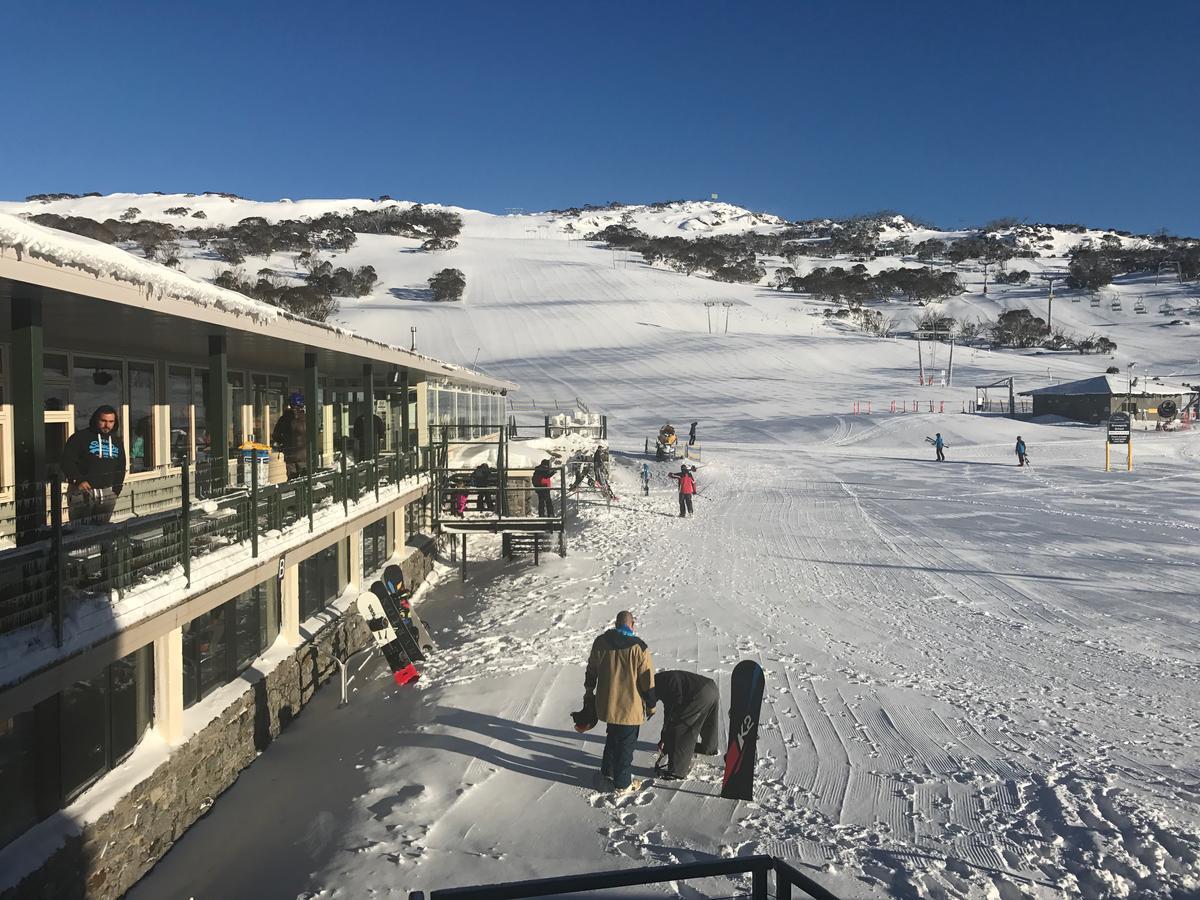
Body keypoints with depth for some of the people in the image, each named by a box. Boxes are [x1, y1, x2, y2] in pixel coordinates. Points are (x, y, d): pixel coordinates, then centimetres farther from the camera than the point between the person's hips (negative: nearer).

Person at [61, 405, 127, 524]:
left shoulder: (116, 441, 15)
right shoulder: (80, 437, -2)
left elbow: (121, 467, 20)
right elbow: (66, 461, -6)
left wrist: (116, 489, 11)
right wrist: (78, 480, -17)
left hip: (107, 494, 4)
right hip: (81, 492, -4)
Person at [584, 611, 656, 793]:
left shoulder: (600, 642, -4)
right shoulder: (639, 648, -18)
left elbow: (591, 671, 10)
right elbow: (648, 681, -12)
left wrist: (589, 693, 25)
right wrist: (651, 705, 2)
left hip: (606, 704, 5)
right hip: (630, 707, -5)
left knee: (612, 738, 26)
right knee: (626, 744, 12)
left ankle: (607, 774, 36)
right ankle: (622, 784, 22)